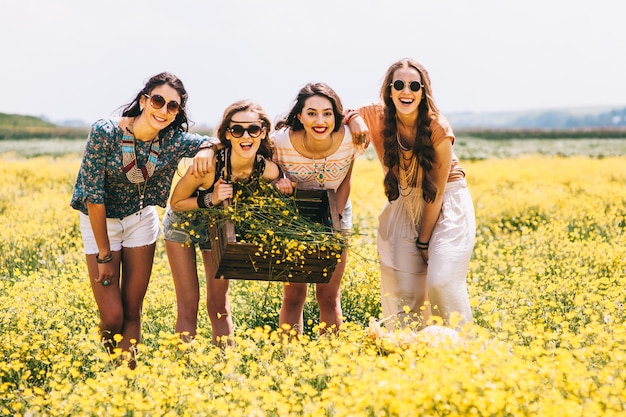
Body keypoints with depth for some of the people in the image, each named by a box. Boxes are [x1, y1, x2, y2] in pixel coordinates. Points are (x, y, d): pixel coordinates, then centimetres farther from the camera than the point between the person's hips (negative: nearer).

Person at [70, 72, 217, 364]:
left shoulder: (172, 140, -15)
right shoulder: (104, 132, -26)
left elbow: (209, 142, 5)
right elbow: (93, 194, -22)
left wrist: (205, 152, -22)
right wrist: (104, 255, -19)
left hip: (141, 219, 3)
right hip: (100, 222, -3)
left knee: (132, 311, 3)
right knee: (112, 316, -4)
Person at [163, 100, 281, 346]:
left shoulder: (269, 171, -26)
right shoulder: (209, 165, -36)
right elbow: (176, 203, -21)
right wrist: (211, 199, -35)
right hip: (183, 224, -2)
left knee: (219, 305, 6)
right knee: (188, 304, -1)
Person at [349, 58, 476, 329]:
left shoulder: (437, 129, -23)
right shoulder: (376, 118, -14)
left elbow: (436, 191, -18)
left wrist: (424, 241, -13)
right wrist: (352, 117, -18)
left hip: (446, 205, -4)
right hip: (405, 206, 4)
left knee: (441, 282, -18)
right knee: (404, 290, -2)